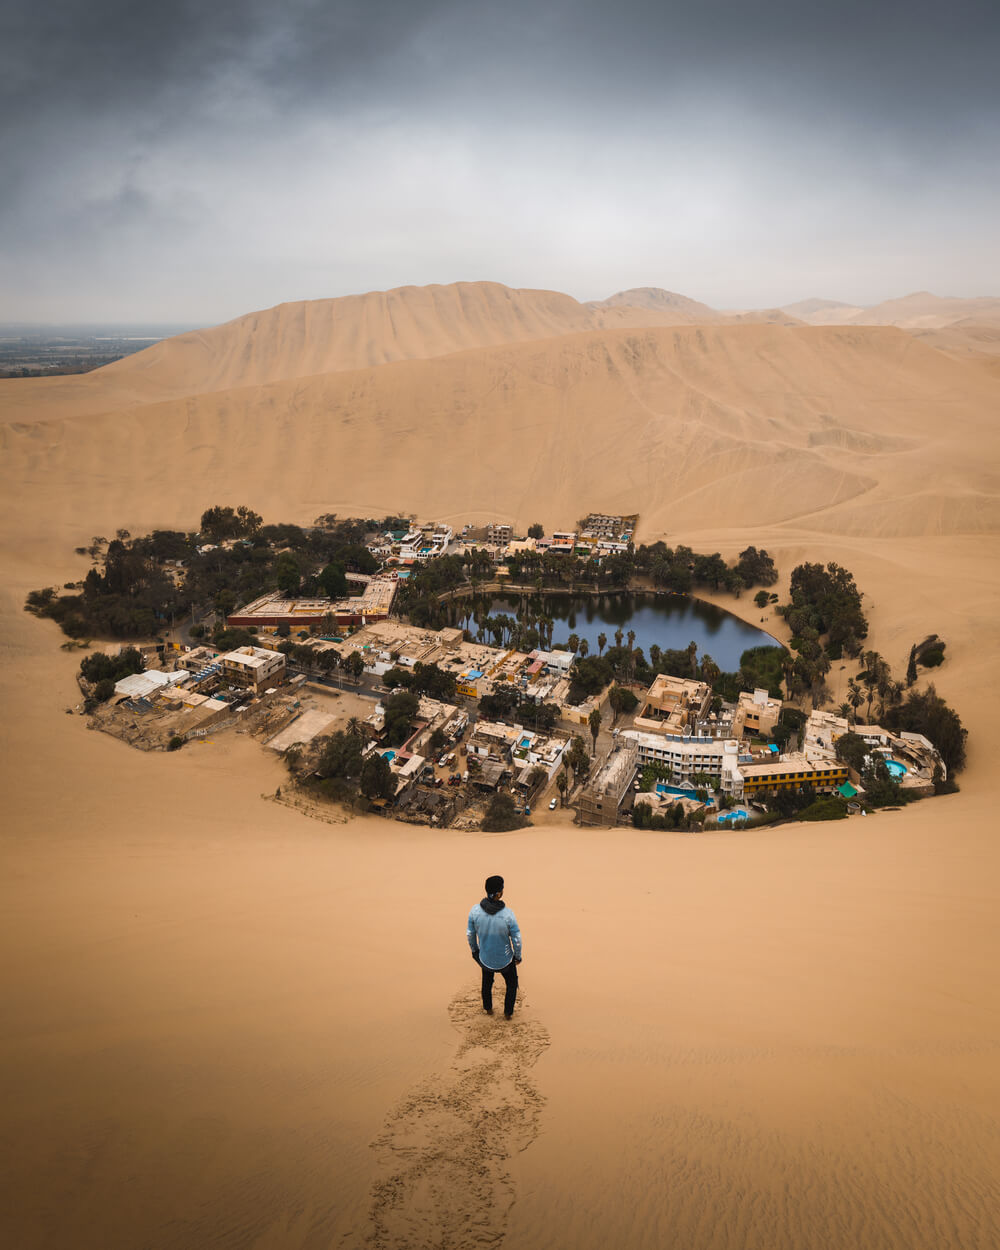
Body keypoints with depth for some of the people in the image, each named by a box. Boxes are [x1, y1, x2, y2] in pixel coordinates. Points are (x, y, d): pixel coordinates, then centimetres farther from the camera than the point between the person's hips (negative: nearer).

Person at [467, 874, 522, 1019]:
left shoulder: (475, 910, -24)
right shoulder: (508, 914, -31)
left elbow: (470, 934, -8)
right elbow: (516, 939, -19)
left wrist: (474, 950, 12)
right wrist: (518, 956, 1)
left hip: (485, 958, 2)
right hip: (505, 960, -2)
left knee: (487, 982, 34)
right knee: (511, 984, 29)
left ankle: (488, 1008, 53)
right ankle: (508, 1013, 43)